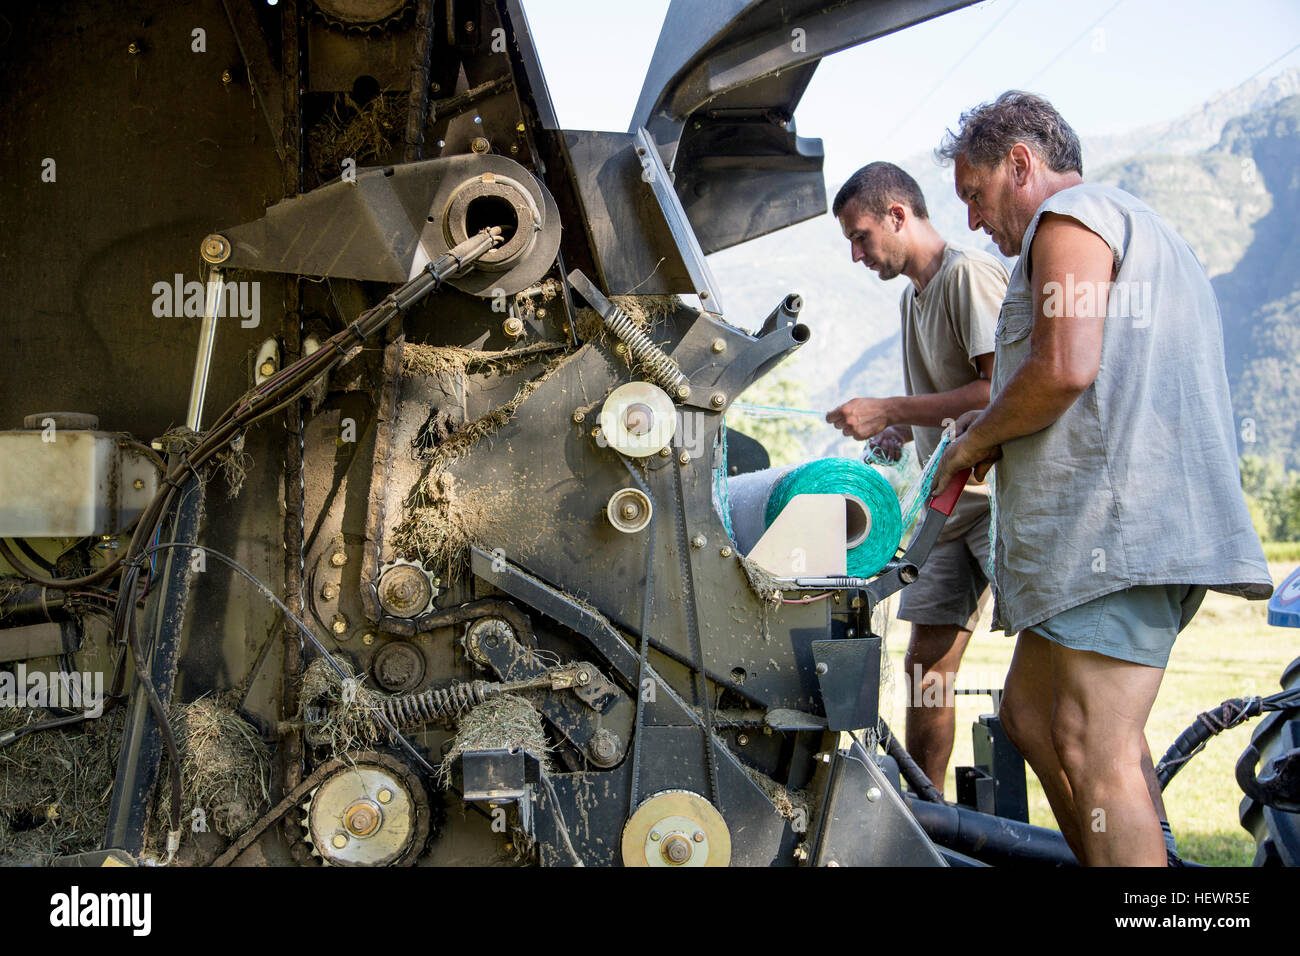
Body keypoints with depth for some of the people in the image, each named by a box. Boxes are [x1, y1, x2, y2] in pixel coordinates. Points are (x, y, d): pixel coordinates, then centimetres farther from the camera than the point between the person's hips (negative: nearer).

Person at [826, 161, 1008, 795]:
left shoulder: (971, 274, -10)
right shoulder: (912, 296, 19)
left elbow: (1002, 390, -20)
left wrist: (889, 410, -16)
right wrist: (901, 432, 6)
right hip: (952, 500, 9)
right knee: (926, 664, 8)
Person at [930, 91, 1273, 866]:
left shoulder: (1069, 216, -2)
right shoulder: (1143, 229, 31)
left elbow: (1064, 368, -17)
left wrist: (975, 442, -2)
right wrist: (999, 431, 24)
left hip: (1118, 526, -11)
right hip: (1142, 531, 11)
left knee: (1093, 747, -12)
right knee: (1032, 712, 12)